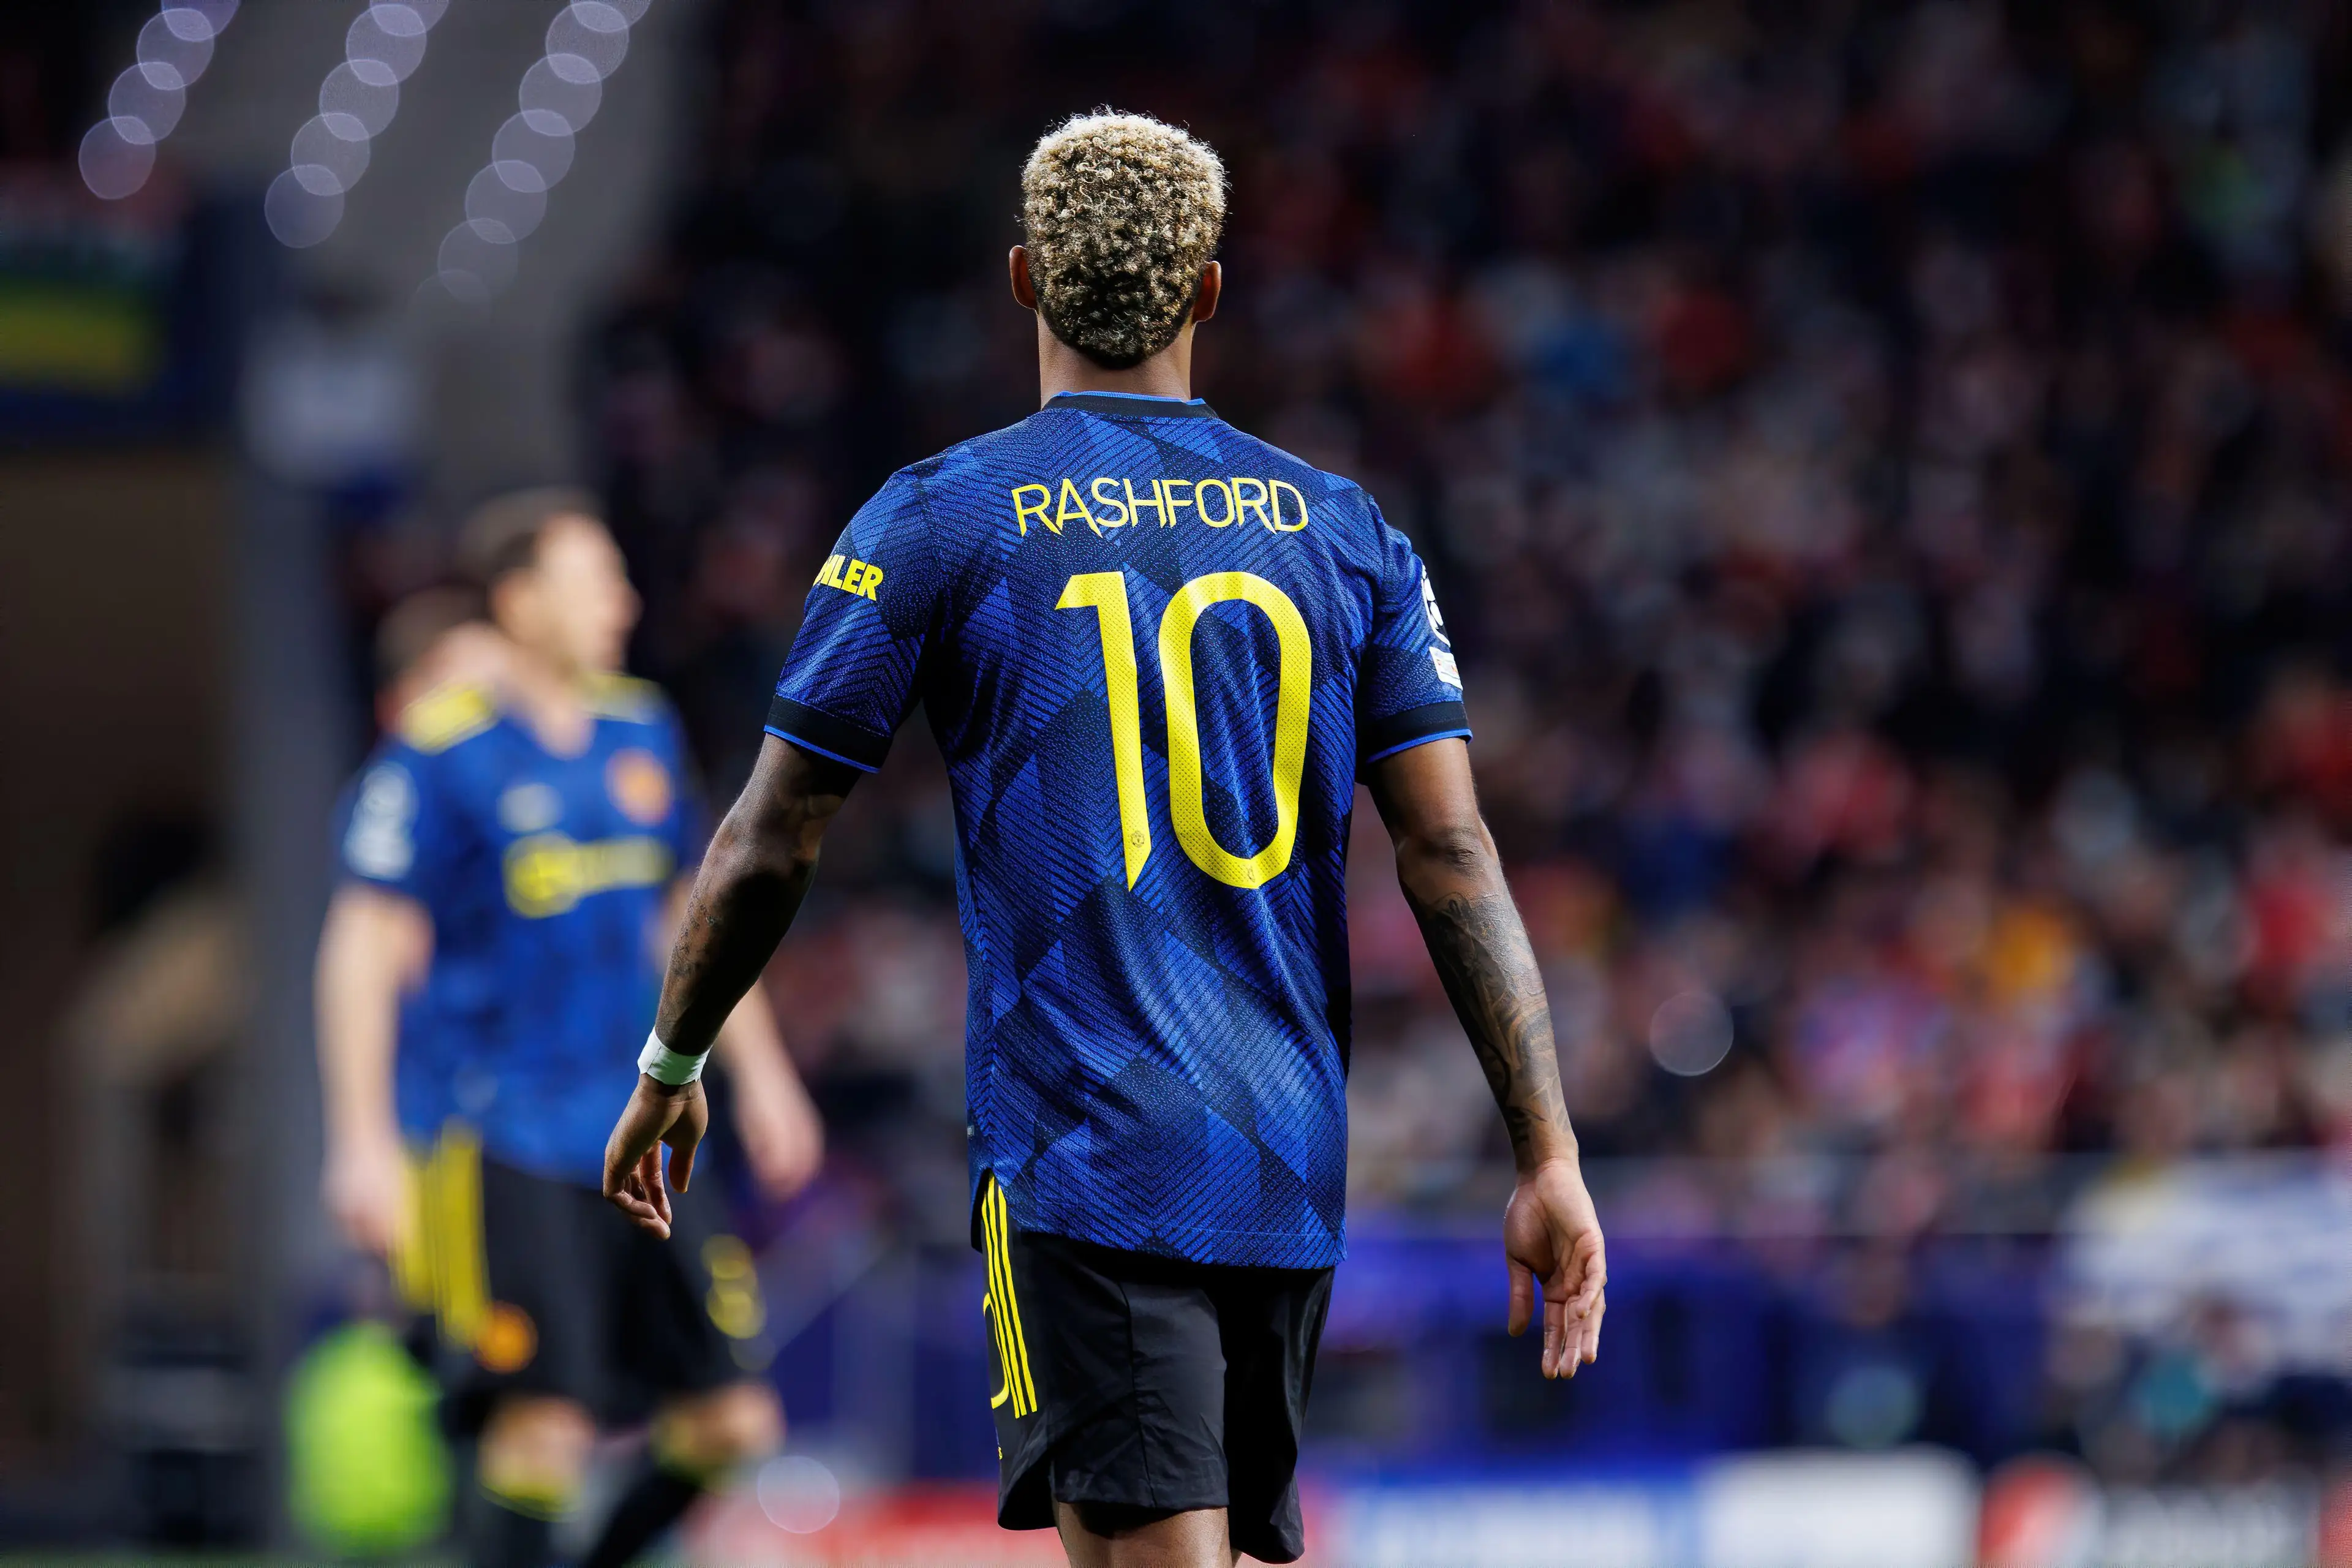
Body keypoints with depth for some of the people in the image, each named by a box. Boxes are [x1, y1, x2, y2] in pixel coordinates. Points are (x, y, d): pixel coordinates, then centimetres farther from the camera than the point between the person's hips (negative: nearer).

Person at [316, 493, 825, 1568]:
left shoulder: (639, 731, 11)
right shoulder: (442, 750, -9)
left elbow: (695, 909, 24)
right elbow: (364, 946, -10)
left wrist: (759, 1072, 22)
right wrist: (363, 1142, -15)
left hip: (633, 1140, 7)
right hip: (495, 1144, -7)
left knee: (730, 1421, 1)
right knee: (544, 1427, -14)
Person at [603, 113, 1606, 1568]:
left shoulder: (937, 522, -1)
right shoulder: (1343, 531, 8)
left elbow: (770, 849, 2)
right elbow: (1456, 857, 1)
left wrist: (670, 1071, 17)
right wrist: (1549, 1159, 1)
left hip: (1084, 1162, -4)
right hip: (1295, 1172, 4)